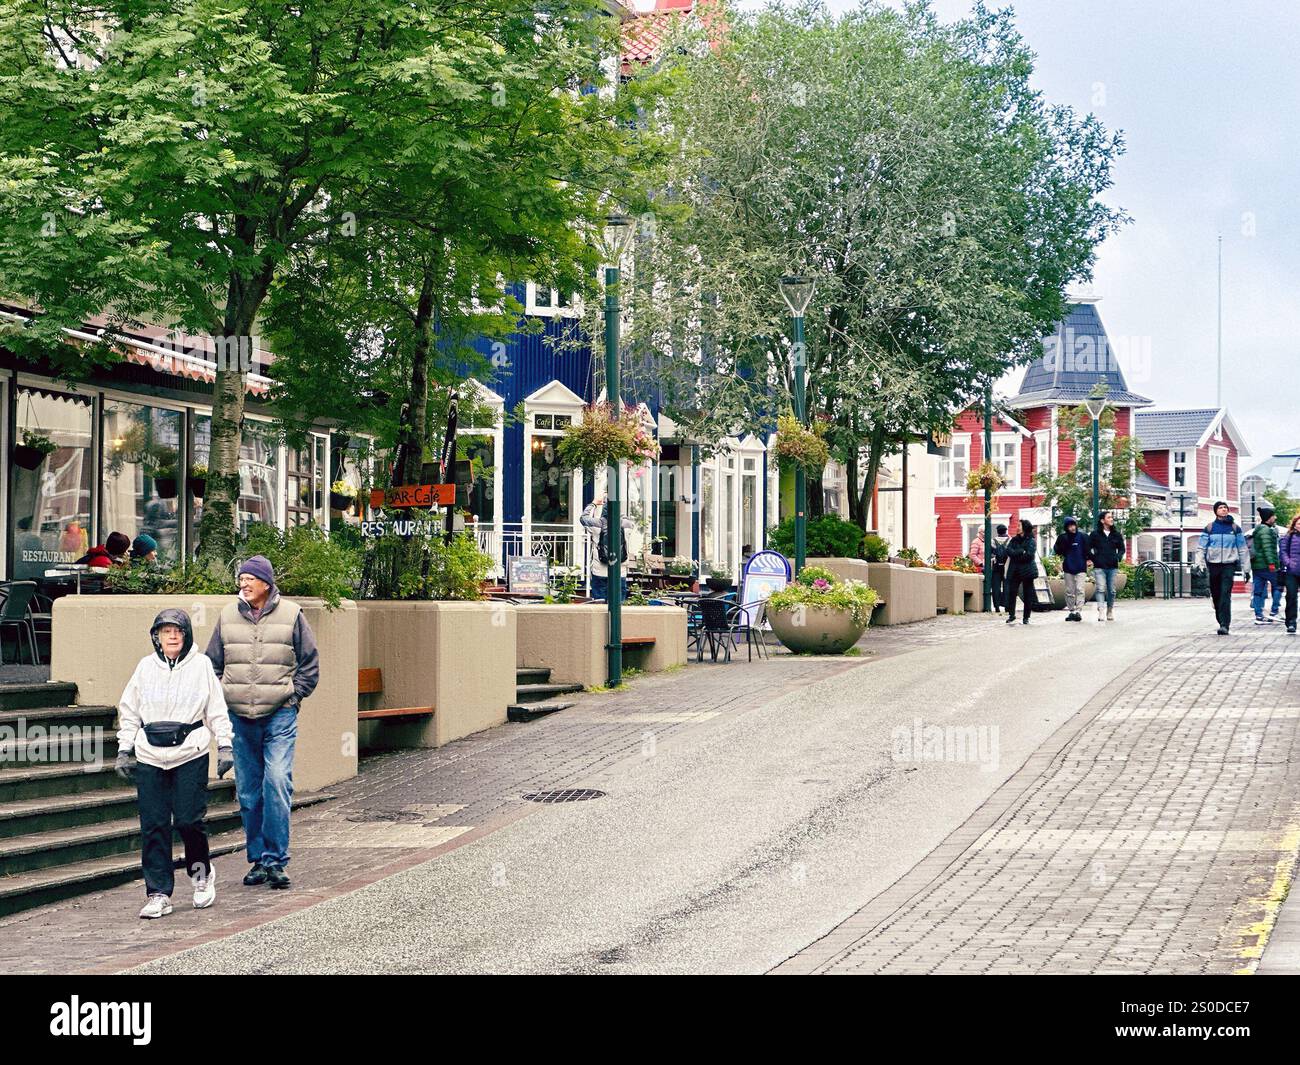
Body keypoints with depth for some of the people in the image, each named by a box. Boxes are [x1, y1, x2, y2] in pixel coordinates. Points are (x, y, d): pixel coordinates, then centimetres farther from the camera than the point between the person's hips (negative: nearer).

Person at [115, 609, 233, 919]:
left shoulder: (201, 665, 3)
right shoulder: (146, 667, 8)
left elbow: (217, 710, 6)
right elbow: (129, 712, 14)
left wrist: (224, 746, 0)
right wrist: (124, 750, 8)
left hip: (190, 754, -2)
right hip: (150, 756, 2)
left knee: (189, 819, -5)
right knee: (153, 826, -1)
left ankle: (202, 873, 23)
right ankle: (158, 894, 5)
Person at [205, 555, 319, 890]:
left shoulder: (291, 615, 1)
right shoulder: (228, 616, 8)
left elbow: (310, 664, 6)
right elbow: (213, 662, 17)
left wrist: (292, 696, -2)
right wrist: (221, 698, 5)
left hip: (279, 716, -3)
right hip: (239, 718, 4)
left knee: (277, 785, -15)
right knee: (248, 793, 7)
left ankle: (275, 860, -10)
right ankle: (258, 859, 16)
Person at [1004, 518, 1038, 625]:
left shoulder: (1031, 541, -2)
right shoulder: (1014, 539, 12)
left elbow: (1029, 555, -15)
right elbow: (1008, 551, -2)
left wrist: (1015, 554, -7)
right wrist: (1021, 552, -14)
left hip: (1027, 571, -4)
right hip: (1014, 571, 4)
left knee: (1027, 595, 2)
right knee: (1011, 592, -4)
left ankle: (1026, 617, 8)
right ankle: (1011, 615, 3)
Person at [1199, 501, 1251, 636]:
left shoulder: (1235, 528, 8)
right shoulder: (1210, 528, 7)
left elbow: (1243, 549, 11)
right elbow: (1202, 548, 5)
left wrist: (1246, 569, 8)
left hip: (1229, 565, -2)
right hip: (1213, 565, 2)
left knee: (1225, 594, -14)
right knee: (1216, 595, 6)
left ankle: (1225, 625, -20)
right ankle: (1221, 621, 24)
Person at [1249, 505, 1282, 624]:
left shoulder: (1259, 529, 20)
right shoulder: (1265, 530, -12)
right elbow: (1267, 547, -21)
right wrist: (1271, 563, -25)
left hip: (1256, 564, 10)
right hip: (1265, 564, -10)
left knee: (1258, 590, 6)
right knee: (1278, 585, 2)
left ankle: (1258, 616, 6)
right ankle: (1273, 612, -2)